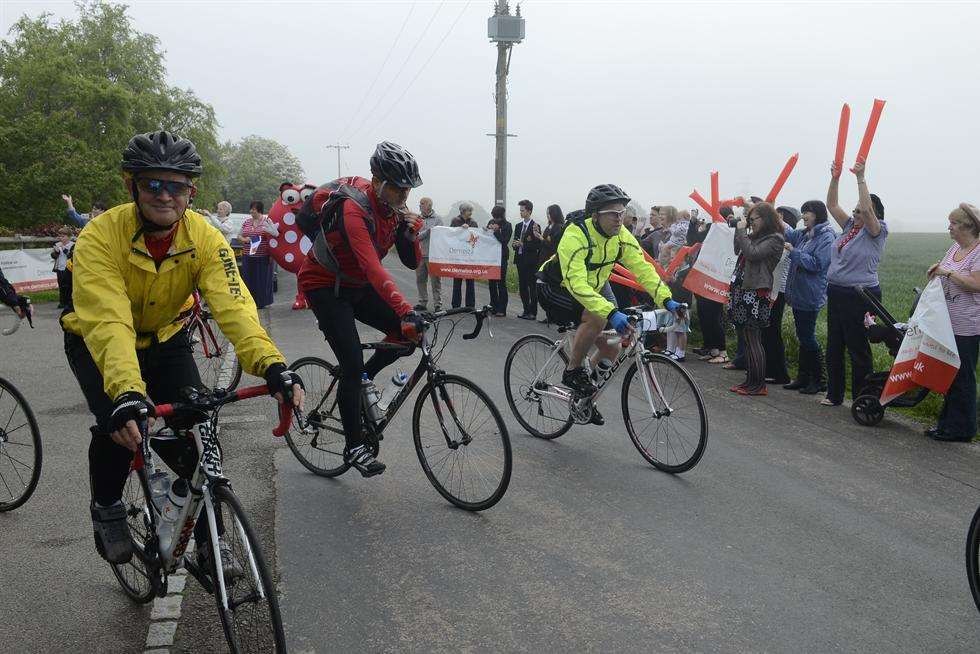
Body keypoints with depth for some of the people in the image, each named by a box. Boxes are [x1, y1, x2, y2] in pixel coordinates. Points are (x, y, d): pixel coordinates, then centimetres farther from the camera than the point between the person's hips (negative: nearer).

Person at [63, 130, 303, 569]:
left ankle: (210, 538, 6)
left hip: (165, 339, 3)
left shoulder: (205, 238, -23)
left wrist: (272, 366, -51)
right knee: (118, 424, -25)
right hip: (97, 342, -2)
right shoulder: (101, 236, -31)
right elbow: (108, 324, -42)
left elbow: (233, 306, -34)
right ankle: (106, 509, 7)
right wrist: (127, 392, -58)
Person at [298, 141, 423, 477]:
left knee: (408, 333, -7)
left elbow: (413, 262, -3)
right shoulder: (355, 209, -31)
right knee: (352, 364, -14)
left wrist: (409, 232, -24)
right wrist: (405, 310, -55)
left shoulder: (394, 208, -6)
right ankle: (355, 447, 0)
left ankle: (361, 380, 15)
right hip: (325, 286, -8)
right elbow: (372, 266, -45)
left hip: (357, 286, 8)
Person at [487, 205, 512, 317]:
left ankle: (501, 309, 0)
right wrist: (487, 229, -4)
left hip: (501, 257, -6)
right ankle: (493, 307, 19)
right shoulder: (491, 222, 9)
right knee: (492, 282, 10)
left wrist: (496, 231, -20)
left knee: (501, 283, -3)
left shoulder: (507, 226, -6)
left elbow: (504, 242, -15)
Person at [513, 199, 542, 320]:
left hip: (531, 261, -7)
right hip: (520, 259, 7)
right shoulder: (518, 226, 14)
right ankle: (526, 310, 18)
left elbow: (537, 245, -12)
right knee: (522, 286, 9)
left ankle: (533, 312, 0)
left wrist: (523, 244, -18)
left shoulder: (535, 227, -7)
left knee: (532, 286, -4)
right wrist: (515, 245, -4)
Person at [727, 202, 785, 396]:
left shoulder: (774, 239, -8)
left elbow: (752, 254, -18)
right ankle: (750, 380, 17)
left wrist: (741, 230, -9)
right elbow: (738, 251, 23)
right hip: (744, 289, 9)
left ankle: (759, 385, -1)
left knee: (753, 338, -7)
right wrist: (739, 228, 15)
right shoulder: (755, 236, 17)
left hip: (756, 292, -8)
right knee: (748, 338, 10)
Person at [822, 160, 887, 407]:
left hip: (860, 296, -8)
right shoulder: (850, 226, 12)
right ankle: (834, 394, 24)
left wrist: (861, 178, -23)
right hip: (836, 292, 8)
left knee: (858, 349, -3)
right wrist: (835, 178, 1)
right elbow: (831, 205, 12)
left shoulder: (876, 231, -7)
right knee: (834, 346, 13)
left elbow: (866, 209, -24)